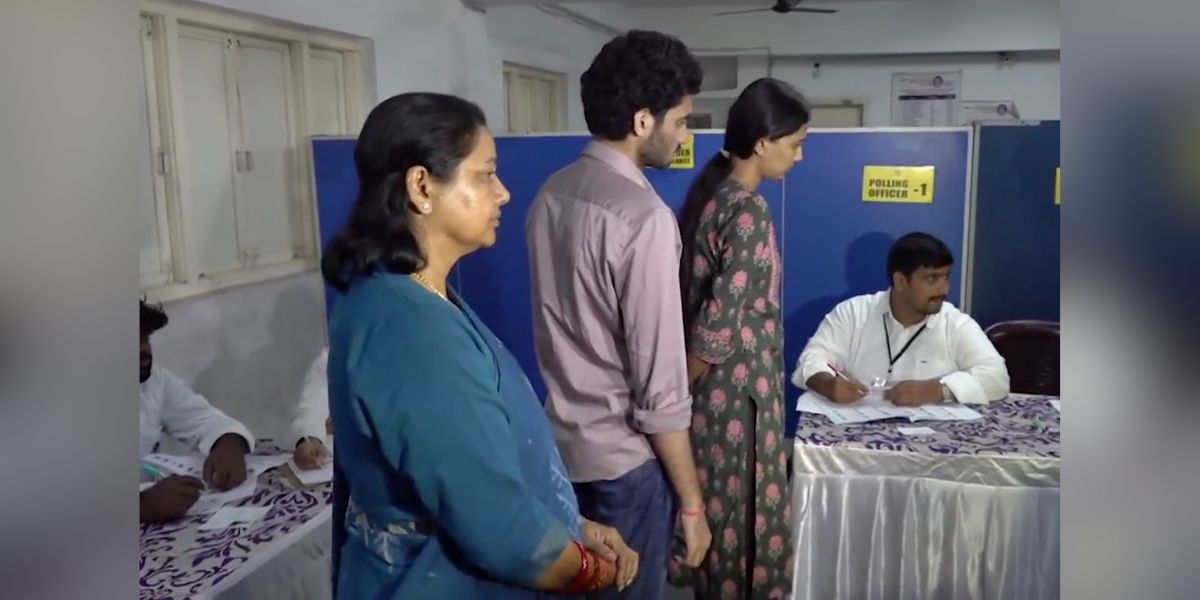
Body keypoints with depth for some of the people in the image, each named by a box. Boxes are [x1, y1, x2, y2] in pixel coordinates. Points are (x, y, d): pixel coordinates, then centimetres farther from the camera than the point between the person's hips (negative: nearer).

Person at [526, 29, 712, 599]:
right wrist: (691, 502, -12)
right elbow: (660, 387, -22)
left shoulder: (551, 194, 1)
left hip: (562, 439, 7)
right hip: (624, 457, -7)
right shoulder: (643, 216, -24)